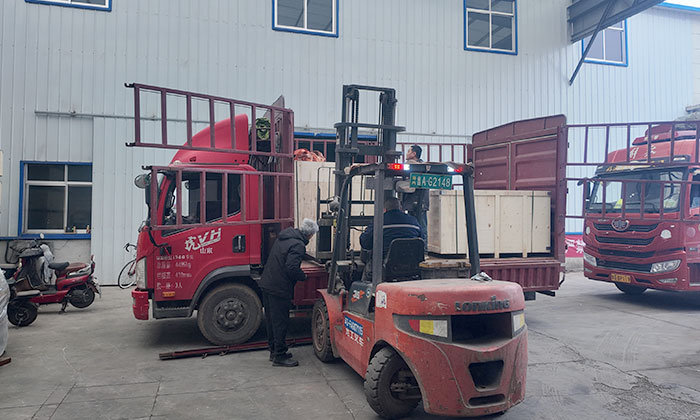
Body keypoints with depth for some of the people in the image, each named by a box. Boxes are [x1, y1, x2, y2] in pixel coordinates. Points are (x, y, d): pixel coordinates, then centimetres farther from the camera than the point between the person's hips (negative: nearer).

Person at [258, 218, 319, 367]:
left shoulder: (283, 238, 13)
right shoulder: (298, 245, -17)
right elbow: (291, 268, -26)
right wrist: (303, 276, -8)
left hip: (267, 283, 9)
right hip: (279, 288, -9)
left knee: (271, 320, 18)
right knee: (281, 322, 0)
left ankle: (274, 350, 30)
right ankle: (279, 356, 7)